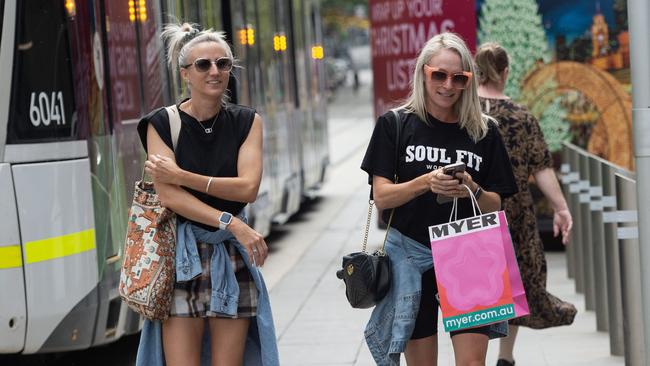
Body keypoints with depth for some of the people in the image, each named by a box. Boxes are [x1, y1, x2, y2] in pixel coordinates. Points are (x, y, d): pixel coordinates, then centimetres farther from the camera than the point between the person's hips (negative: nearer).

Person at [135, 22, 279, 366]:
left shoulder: (246, 121, 5)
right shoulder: (162, 124, -2)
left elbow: (248, 188, -8)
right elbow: (169, 196, -12)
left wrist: (181, 175, -14)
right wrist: (232, 223, -19)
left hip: (232, 258, 2)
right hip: (181, 257, -2)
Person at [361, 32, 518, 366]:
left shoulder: (483, 131, 6)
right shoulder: (395, 125, 1)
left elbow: (495, 205, 8)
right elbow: (381, 197, -4)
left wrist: (473, 191, -14)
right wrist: (425, 183, -21)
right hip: (411, 255, 0)